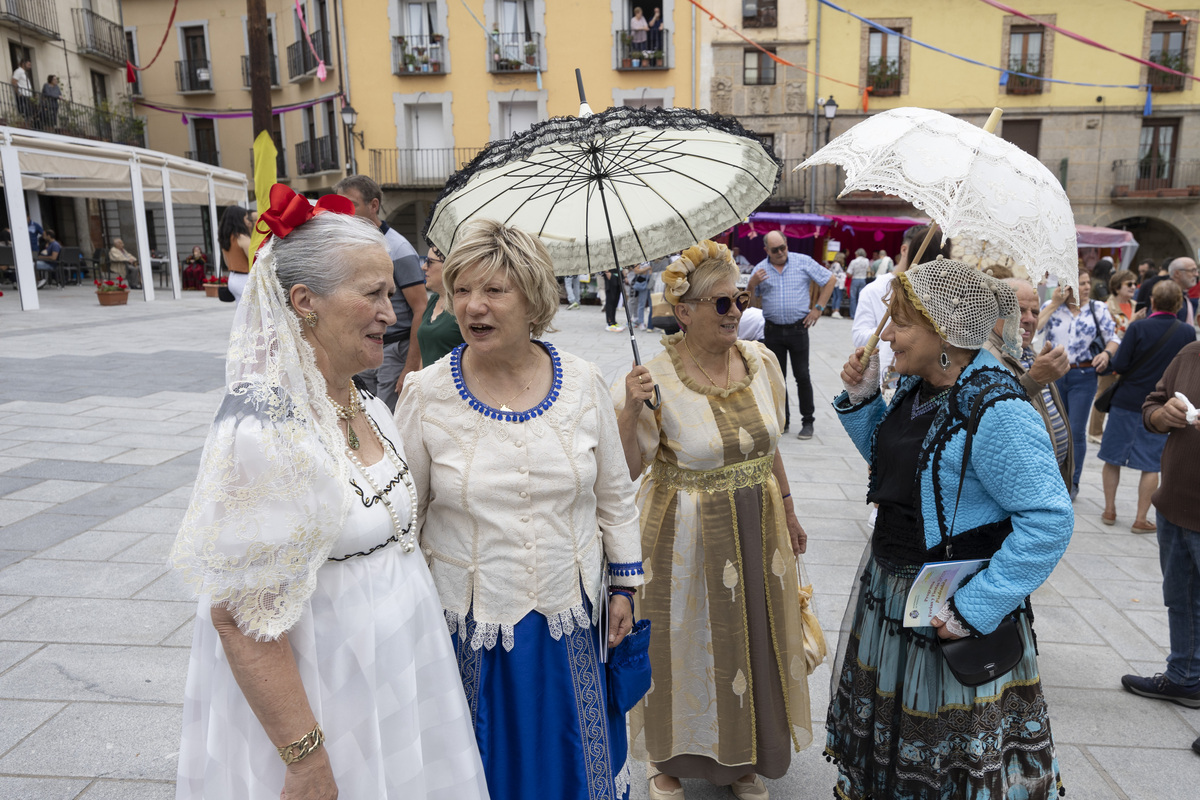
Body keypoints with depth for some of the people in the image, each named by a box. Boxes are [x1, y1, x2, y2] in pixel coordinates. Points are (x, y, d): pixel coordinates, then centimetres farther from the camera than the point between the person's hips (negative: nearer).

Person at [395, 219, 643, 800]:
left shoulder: (583, 383, -5)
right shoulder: (425, 394, -10)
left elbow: (615, 495, 5)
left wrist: (624, 585, 7)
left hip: (569, 620, 2)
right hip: (470, 626, -1)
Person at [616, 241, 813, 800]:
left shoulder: (761, 361, -1)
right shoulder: (656, 377, -17)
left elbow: (768, 445, 11)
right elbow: (628, 467, -14)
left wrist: (787, 510, 16)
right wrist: (630, 412, -30)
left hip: (758, 528, 5)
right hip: (686, 538, -5)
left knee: (755, 641, 16)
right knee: (684, 645, 11)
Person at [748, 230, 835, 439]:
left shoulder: (803, 262, 0)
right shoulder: (760, 269, 5)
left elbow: (829, 280, 7)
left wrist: (818, 308, 1)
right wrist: (752, 283, -13)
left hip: (798, 328, -2)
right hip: (773, 330, 2)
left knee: (802, 376, 0)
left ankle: (808, 422, 10)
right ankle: (782, 421, 19)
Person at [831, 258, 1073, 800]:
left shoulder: (995, 411, -27)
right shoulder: (918, 385, -1)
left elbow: (1049, 521, -27)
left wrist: (974, 611, -26)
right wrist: (862, 400, -2)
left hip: (948, 606, -8)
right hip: (890, 583, 8)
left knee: (951, 752, 15)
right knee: (887, 719, 28)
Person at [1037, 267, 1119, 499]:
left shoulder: (1098, 308, 3)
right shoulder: (1051, 306, 2)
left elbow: (1113, 338, 1)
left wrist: (1107, 353, -19)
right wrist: (1055, 303, -12)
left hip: (1083, 377, -1)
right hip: (1053, 374, 1)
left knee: (1076, 432, 0)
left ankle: (1073, 482, 15)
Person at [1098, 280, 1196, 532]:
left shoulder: (1138, 327, -13)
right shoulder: (1188, 332, -5)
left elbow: (1118, 366, -14)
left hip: (1127, 402, -1)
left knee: (1113, 457, 12)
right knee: (1151, 465, 8)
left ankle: (1109, 510, 18)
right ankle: (1141, 519, 11)